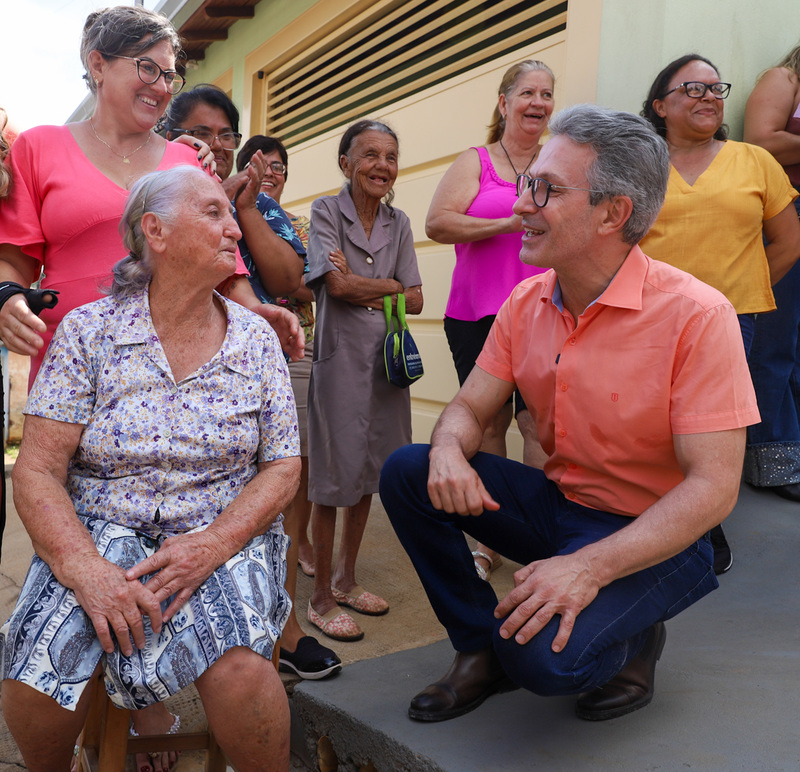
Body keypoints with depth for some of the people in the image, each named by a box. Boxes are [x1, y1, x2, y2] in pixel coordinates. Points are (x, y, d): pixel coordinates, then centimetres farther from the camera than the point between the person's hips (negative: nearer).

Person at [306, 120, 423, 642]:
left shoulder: (399, 223, 12)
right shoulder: (326, 211, -1)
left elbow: (415, 301, 4)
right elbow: (336, 285, -14)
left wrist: (362, 290, -9)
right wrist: (392, 286, -2)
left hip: (386, 358, 5)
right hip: (340, 358, -5)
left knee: (368, 474, 12)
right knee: (333, 480, 0)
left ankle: (346, 581, 29)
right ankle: (322, 599, 13)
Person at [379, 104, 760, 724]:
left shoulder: (696, 314, -21)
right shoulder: (527, 302, -2)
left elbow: (714, 486, -23)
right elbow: (471, 408, 4)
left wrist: (590, 567, -32)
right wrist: (448, 450, -22)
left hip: (653, 539, -6)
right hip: (556, 505, 6)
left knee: (545, 656, -31)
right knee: (407, 471, -10)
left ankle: (633, 640, 7)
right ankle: (482, 649, 5)